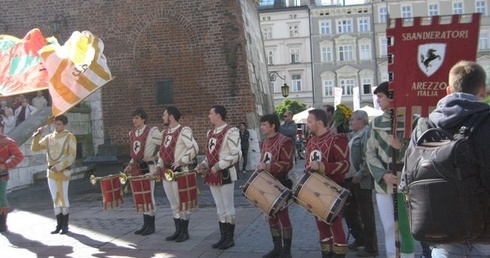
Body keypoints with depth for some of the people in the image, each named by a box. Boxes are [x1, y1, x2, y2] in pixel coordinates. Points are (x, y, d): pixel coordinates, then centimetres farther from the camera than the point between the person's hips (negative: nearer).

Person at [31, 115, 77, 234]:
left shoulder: (70, 137, -6)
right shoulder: (49, 137, 8)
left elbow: (71, 157, -11)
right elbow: (35, 148, 11)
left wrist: (58, 167, -18)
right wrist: (38, 134, -2)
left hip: (63, 172, -5)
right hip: (51, 172, 5)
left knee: (63, 198, 0)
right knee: (55, 199, 9)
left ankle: (65, 225, 13)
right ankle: (59, 224, 18)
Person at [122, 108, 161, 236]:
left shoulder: (151, 132, -11)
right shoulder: (132, 133, 11)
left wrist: (154, 157, -15)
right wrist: (130, 165, 11)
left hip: (148, 168, -7)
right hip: (137, 168, 7)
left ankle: (151, 226, 9)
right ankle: (145, 224, 22)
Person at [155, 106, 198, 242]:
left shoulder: (183, 131, -12)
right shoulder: (164, 133, 14)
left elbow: (194, 148, -21)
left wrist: (181, 161, -20)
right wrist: (159, 165, 10)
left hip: (179, 172, -8)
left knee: (182, 203, 1)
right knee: (173, 204, 14)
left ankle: (184, 232, 11)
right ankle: (178, 231, 23)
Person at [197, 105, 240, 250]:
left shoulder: (231, 131, -13)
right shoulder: (210, 133, 13)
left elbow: (236, 155, -19)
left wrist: (219, 165, -22)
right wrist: (204, 164, 5)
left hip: (225, 174, -8)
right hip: (213, 174, 8)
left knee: (228, 208, 2)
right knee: (220, 209, 14)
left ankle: (230, 239, 13)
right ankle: (223, 237, 24)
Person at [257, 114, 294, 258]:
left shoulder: (285, 142, -14)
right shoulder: (265, 143, 12)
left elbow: (287, 164, -21)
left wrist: (267, 167, -25)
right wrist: (260, 168, 6)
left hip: (281, 185, -8)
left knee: (283, 216, -1)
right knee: (271, 217, 13)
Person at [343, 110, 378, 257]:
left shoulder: (367, 133, -13)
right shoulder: (353, 135, 16)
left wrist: (360, 175, -21)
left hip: (362, 181, -9)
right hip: (350, 179, 9)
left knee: (365, 214, 0)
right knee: (349, 211, 16)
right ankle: (360, 238, 34)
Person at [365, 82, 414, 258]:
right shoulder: (376, 122, 10)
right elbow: (370, 154, 7)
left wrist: (402, 146, -21)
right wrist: (383, 175, -7)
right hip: (383, 183, 4)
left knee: (405, 226, 1)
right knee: (388, 227, 10)